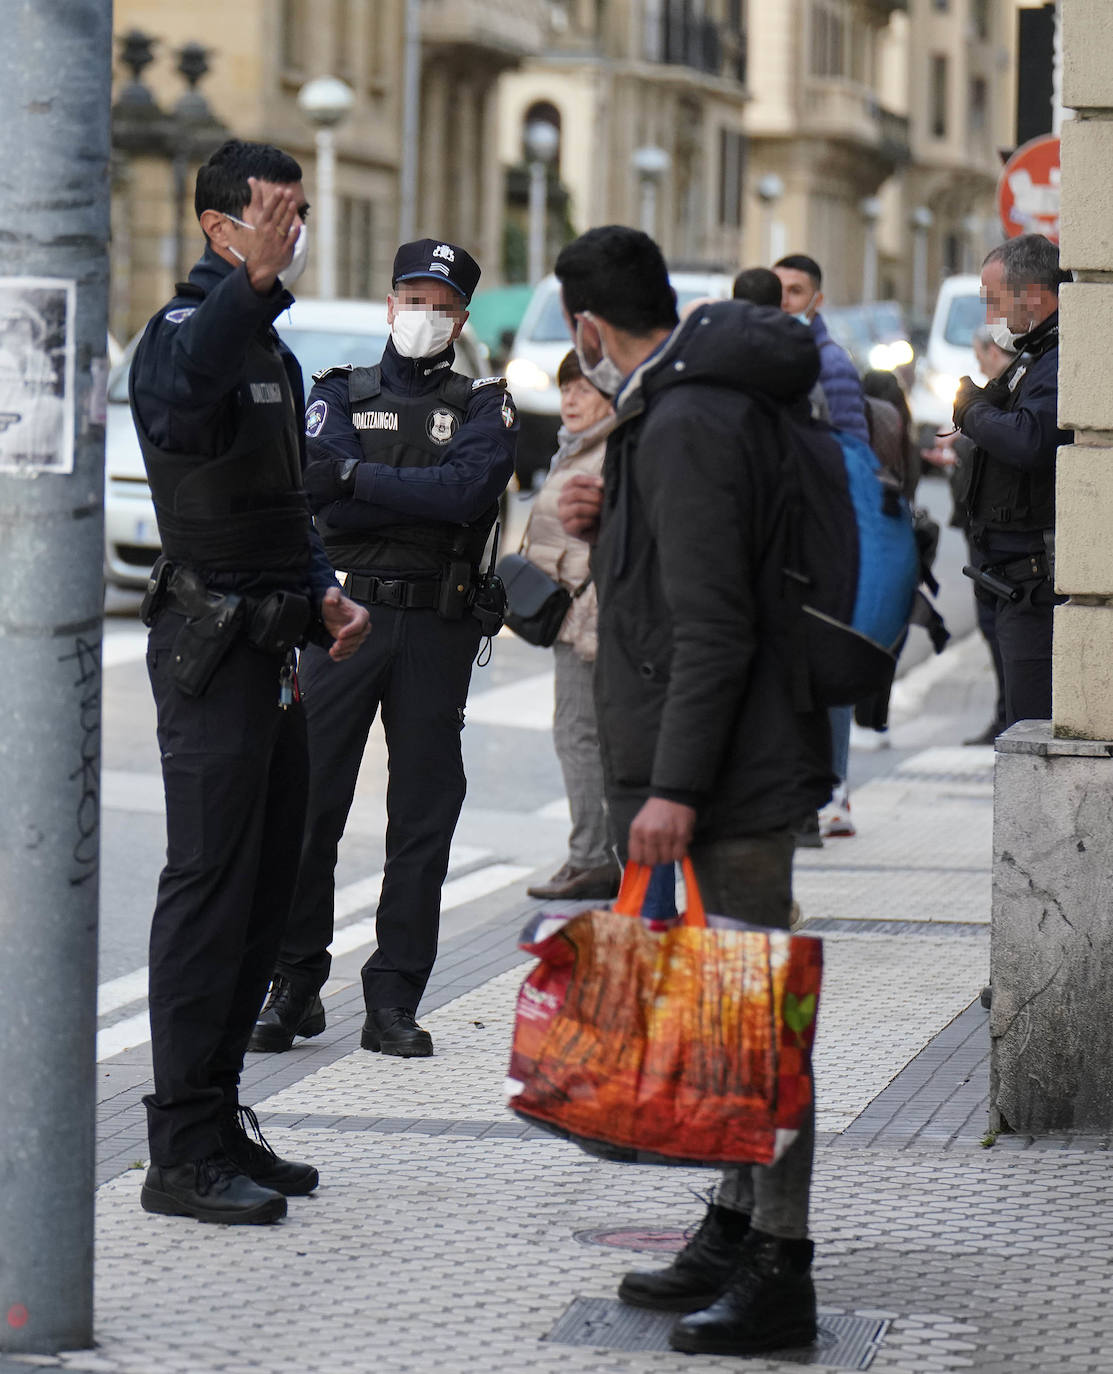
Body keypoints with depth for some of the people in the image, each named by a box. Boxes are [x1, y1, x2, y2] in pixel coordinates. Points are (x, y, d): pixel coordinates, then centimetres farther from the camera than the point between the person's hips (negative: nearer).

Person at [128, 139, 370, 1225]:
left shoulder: (270, 350, 20)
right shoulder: (187, 330, -11)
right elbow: (177, 405, -36)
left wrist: (320, 593, 13)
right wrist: (252, 282, -45)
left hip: (268, 650, 10)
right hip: (211, 648, -10)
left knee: (263, 890, 12)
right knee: (210, 888, -10)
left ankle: (217, 1124, 20)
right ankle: (183, 1153, -8)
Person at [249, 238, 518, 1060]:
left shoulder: (486, 409, 10)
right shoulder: (341, 395, 12)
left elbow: (469, 490, -11)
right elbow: (322, 495, -5)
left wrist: (358, 478, -13)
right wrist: (423, 500, -12)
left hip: (438, 629, 0)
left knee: (424, 817, 1)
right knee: (308, 801, -4)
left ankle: (394, 1001, 7)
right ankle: (293, 987, 5)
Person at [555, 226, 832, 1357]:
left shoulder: (692, 425, -18)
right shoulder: (680, 407, 15)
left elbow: (712, 625, -23)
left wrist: (675, 786, -24)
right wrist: (607, 526, 7)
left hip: (729, 780, -11)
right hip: (713, 774, 11)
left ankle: (778, 1275, -4)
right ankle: (733, 1233, 26)